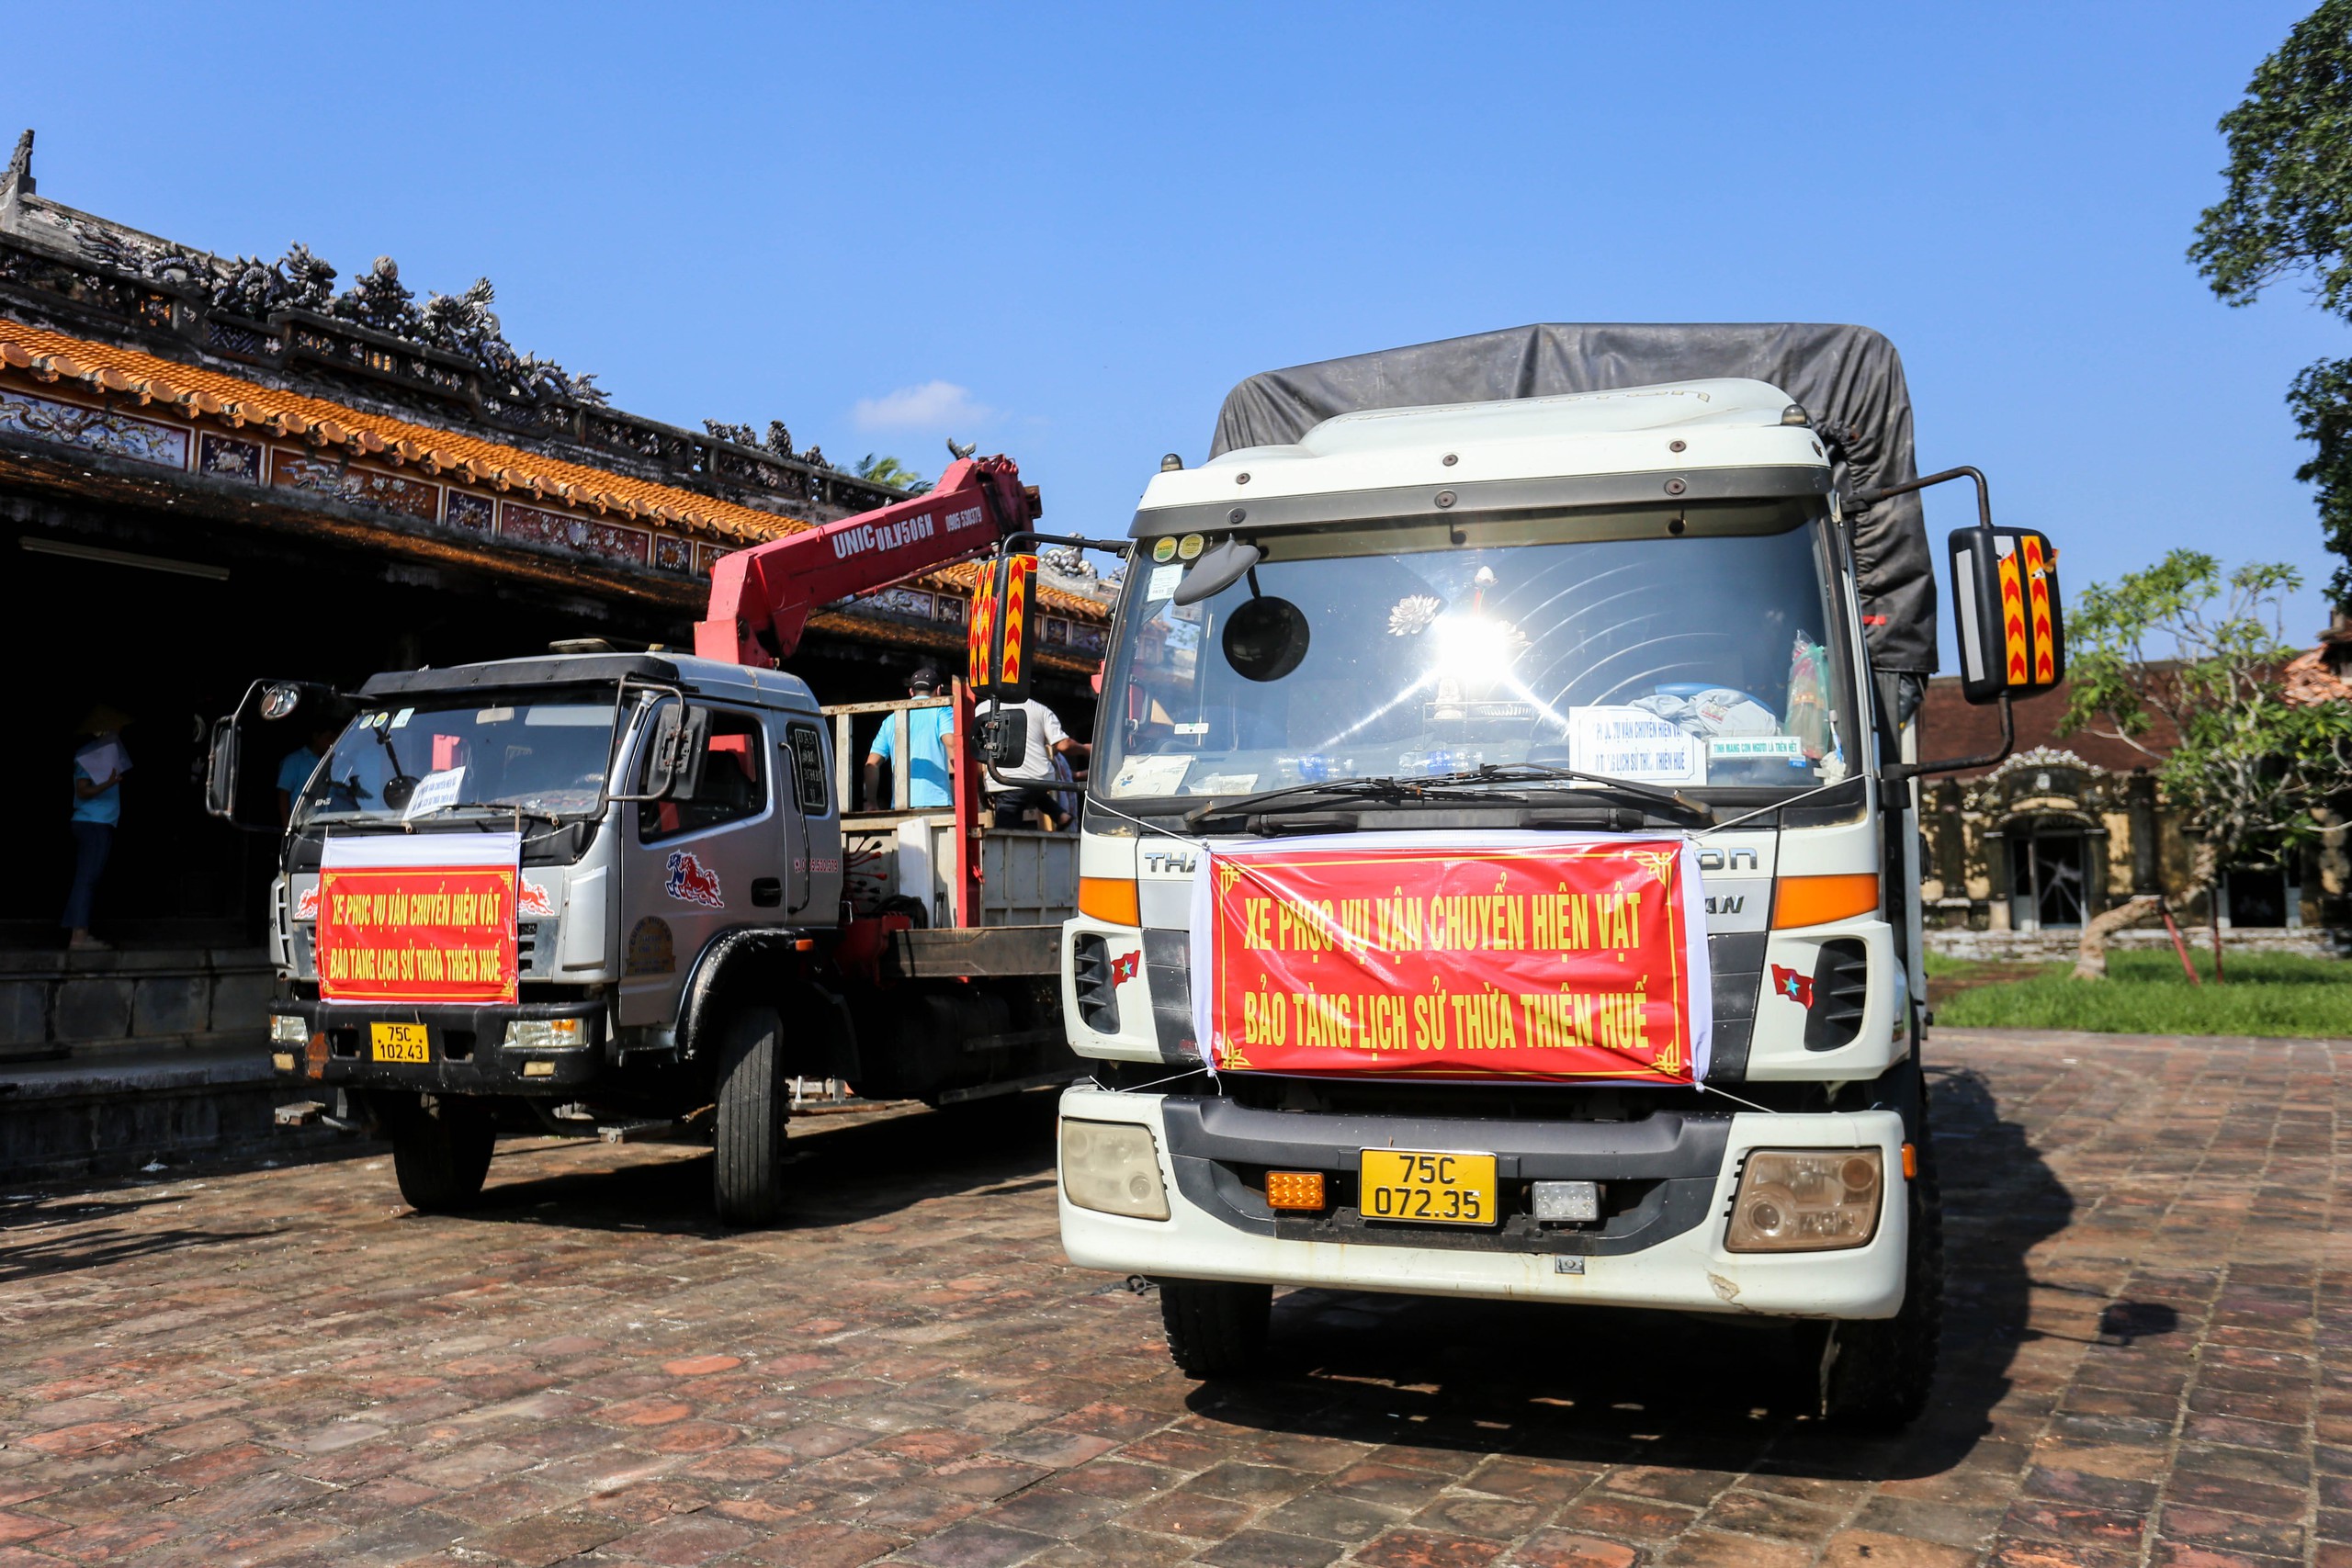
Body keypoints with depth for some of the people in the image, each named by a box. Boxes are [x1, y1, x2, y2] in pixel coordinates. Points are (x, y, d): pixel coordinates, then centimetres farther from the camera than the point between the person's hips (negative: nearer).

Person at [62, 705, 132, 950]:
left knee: (87, 878, 9)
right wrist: (108, 784, -30)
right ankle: (78, 935, -15)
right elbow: (83, 791, -18)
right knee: (87, 877, -12)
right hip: (93, 823, -10)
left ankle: (79, 932, 11)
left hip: (98, 824, 10)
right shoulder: (88, 754, -10)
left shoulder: (106, 750, 16)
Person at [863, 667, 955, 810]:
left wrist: (871, 803, 17)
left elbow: (872, 764, 14)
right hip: (935, 801, -4)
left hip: (901, 805, 4)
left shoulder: (891, 719, 20)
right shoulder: (941, 710, 6)